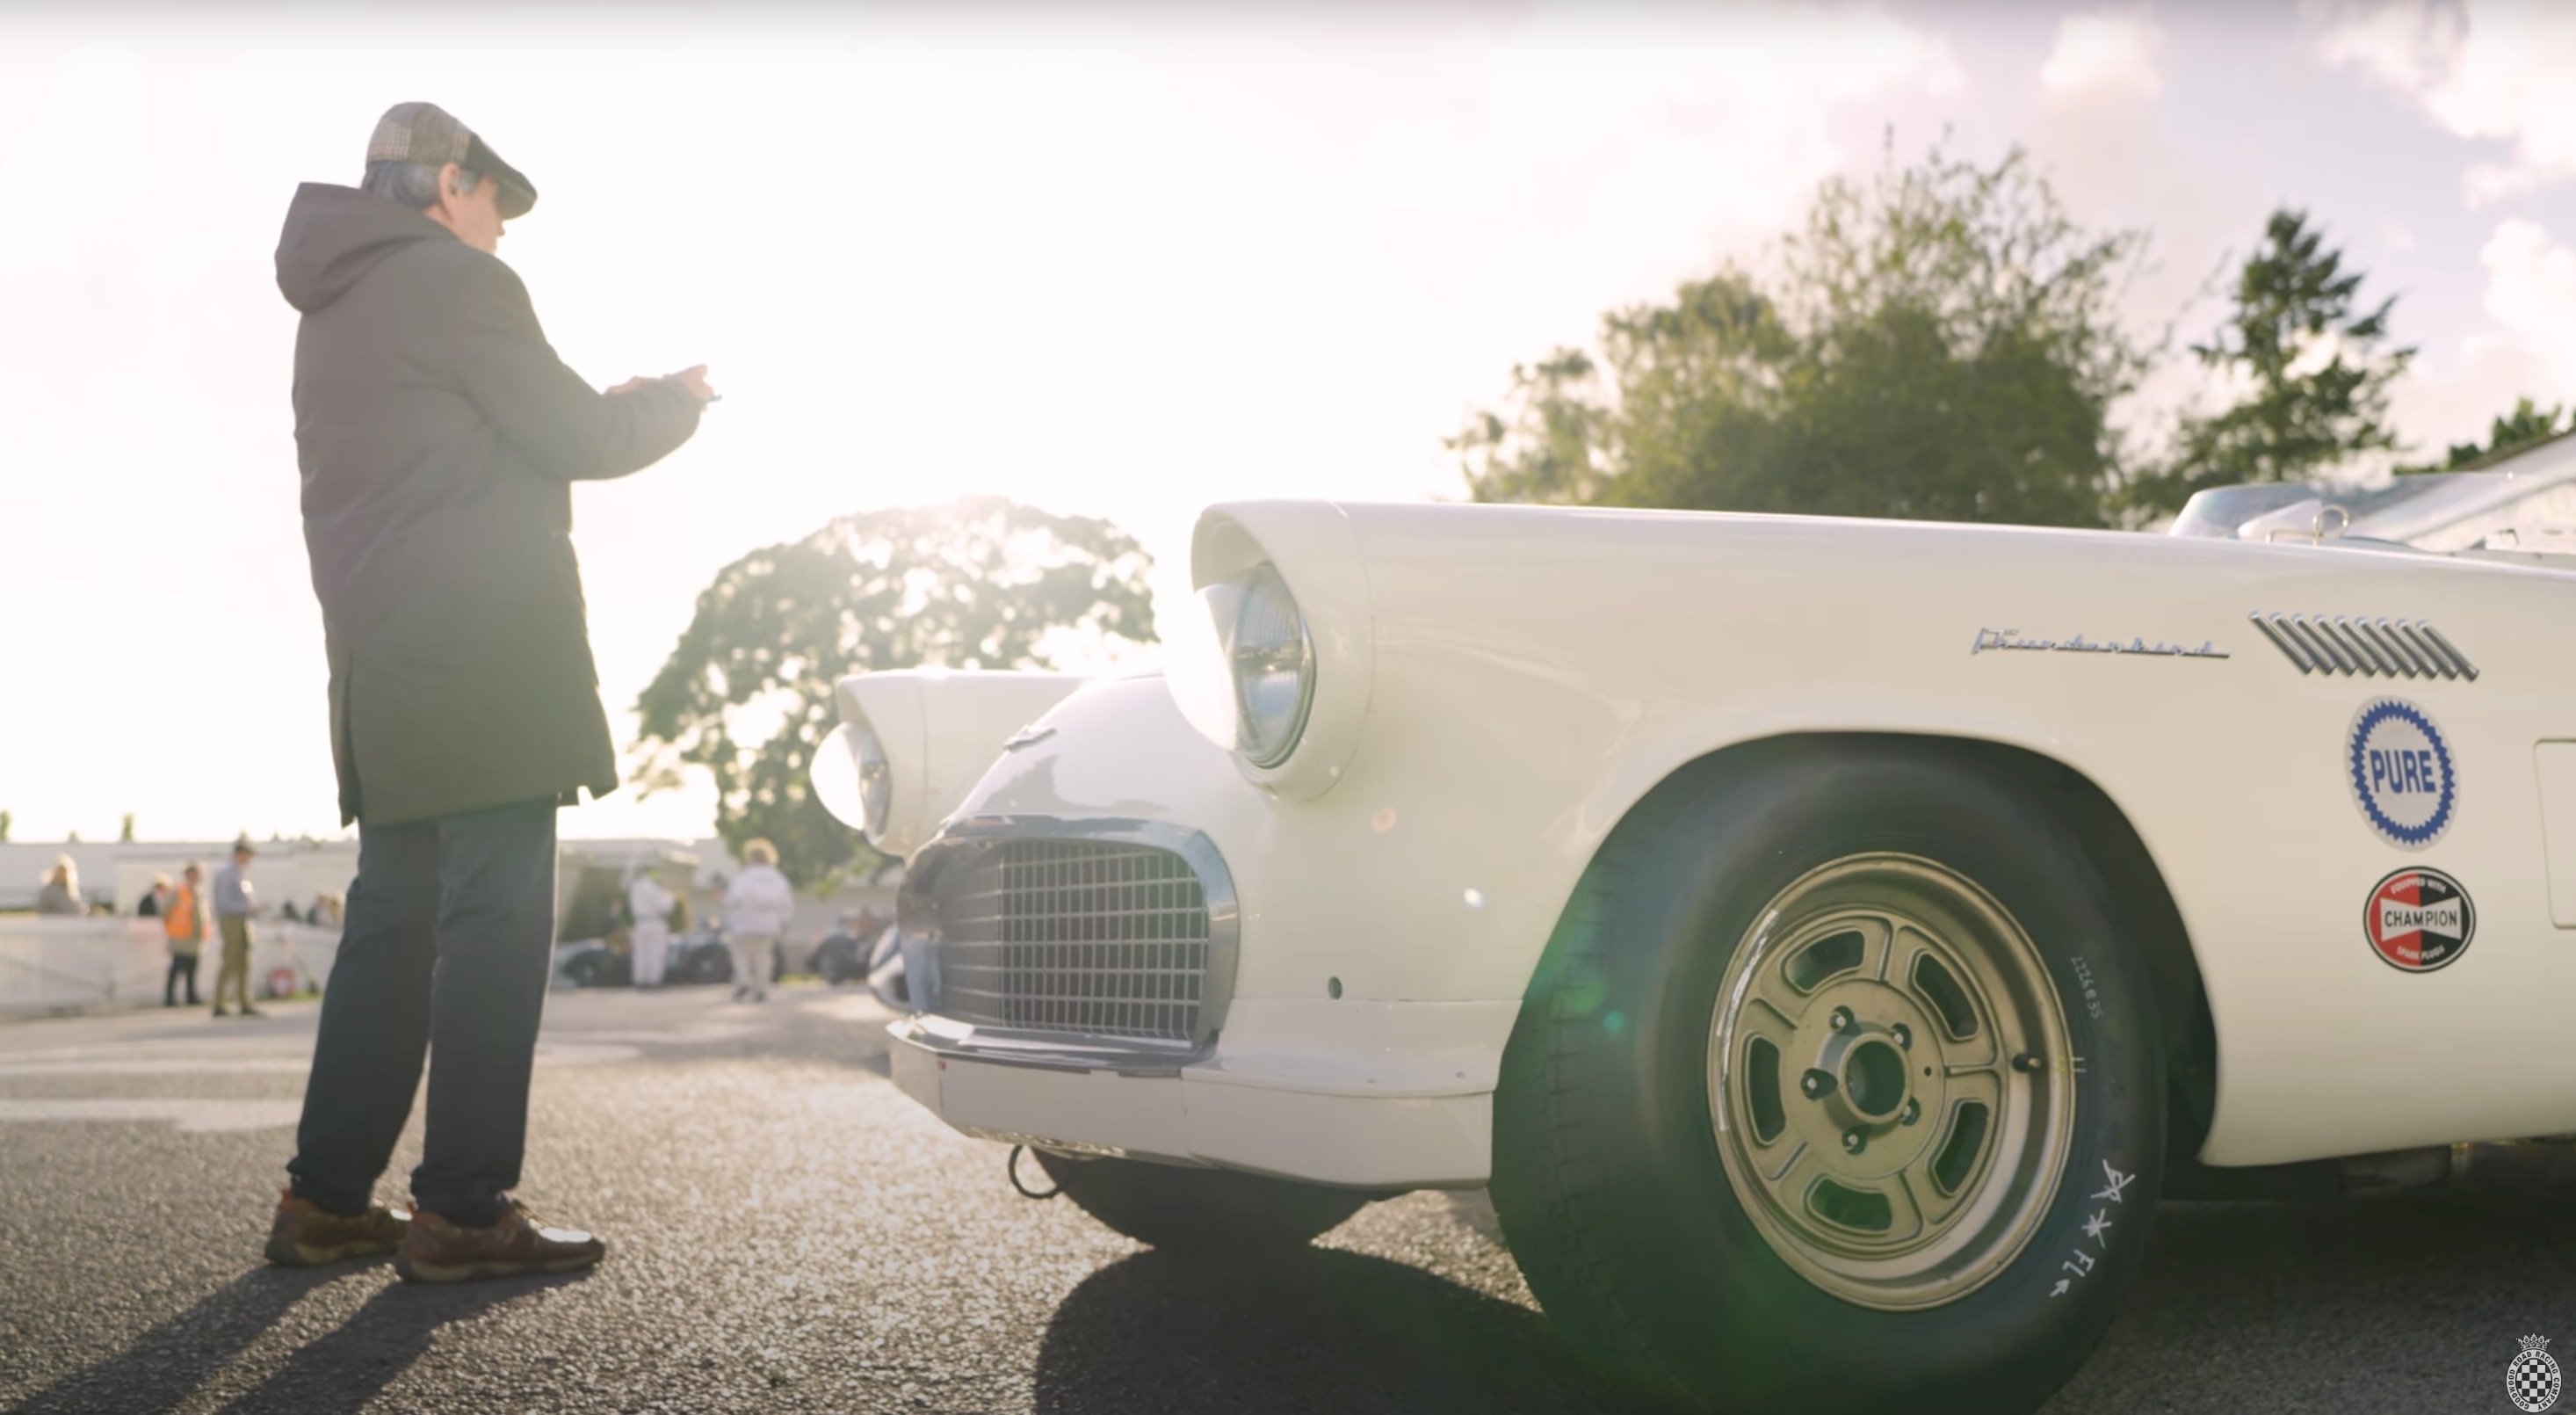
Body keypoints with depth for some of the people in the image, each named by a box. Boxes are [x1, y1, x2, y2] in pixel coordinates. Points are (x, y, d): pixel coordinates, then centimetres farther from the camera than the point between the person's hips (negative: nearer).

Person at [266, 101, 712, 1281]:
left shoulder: (332, 312, 24)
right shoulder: (455, 279, -5)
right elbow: (577, 442, -7)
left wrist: (608, 409, 23)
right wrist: (676, 403, 11)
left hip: (385, 675, 9)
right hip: (484, 662, -9)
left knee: (393, 921, 12)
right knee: (496, 923, -7)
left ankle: (326, 1199, 15)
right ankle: (463, 1212, -6)